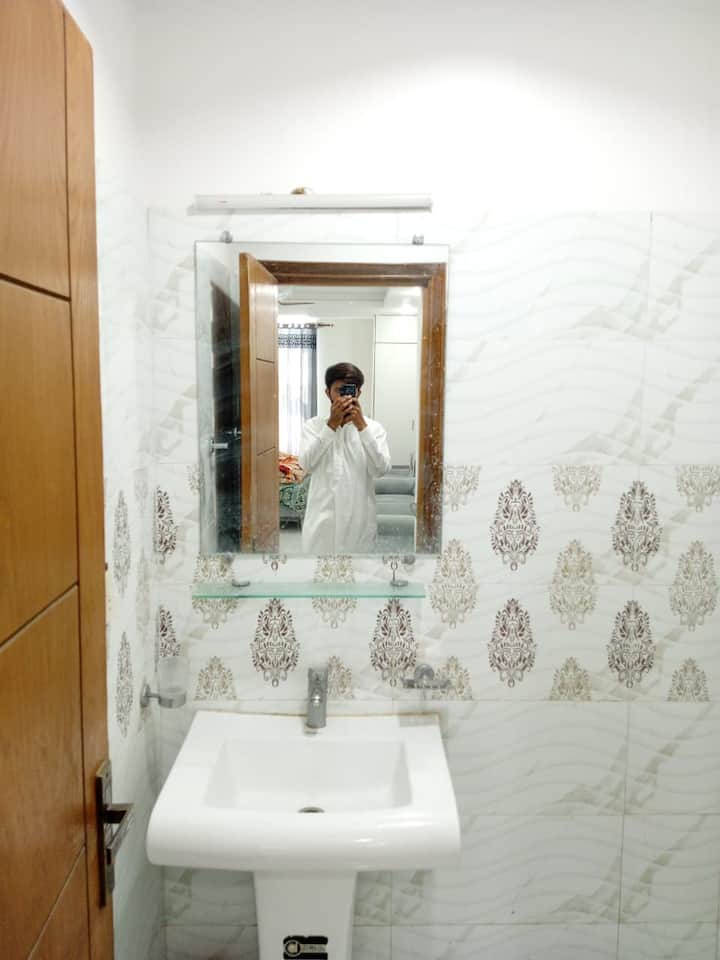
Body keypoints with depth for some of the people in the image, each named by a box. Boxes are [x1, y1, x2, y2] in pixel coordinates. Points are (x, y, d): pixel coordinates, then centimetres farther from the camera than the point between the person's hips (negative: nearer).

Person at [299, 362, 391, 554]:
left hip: (359, 521, 0)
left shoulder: (374, 428, 2)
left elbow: (381, 469, -13)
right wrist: (331, 425, -19)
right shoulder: (313, 425, 3)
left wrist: (362, 426, -17)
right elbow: (307, 464, -13)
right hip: (322, 520, 0)